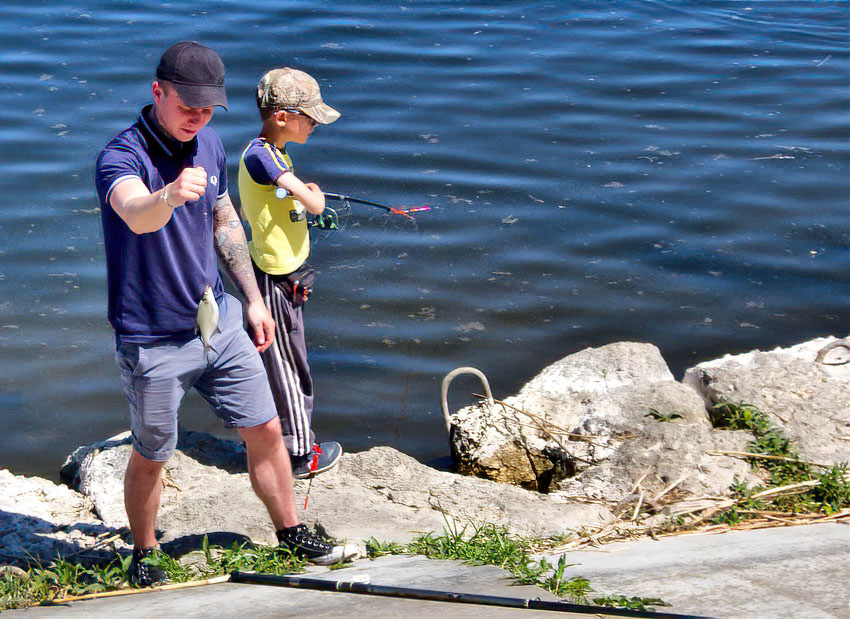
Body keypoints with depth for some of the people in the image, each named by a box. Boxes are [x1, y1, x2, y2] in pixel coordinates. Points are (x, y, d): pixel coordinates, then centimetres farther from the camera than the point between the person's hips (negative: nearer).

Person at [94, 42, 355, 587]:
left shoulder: (210, 144, 2)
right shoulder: (122, 155, -21)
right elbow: (136, 215, -44)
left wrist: (253, 299, 16)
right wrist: (170, 195, -66)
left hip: (220, 320, 6)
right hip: (154, 340, -6)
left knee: (265, 430, 11)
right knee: (150, 456, 8)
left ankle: (293, 533, 31)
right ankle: (143, 555, 31)